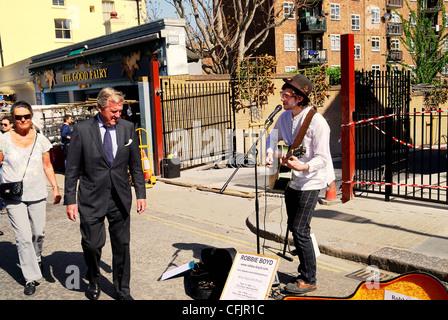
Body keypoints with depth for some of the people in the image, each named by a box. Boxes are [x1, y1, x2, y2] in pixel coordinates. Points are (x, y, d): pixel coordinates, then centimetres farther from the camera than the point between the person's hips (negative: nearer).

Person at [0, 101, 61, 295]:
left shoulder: (40, 140, 4)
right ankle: (31, 278, 6)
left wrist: (55, 187, 5)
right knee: (23, 238, -6)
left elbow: (47, 166, 11)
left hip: (37, 195, 2)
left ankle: (37, 258, 43)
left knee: (38, 233, 10)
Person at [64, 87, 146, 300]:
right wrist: (70, 200, -4)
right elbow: (72, 169, -2)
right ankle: (93, 281, 31)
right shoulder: (82, 130, -6)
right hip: (92, 198, -2)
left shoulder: (127, 128, 2)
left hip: (120, 198, 2)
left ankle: (122, 289, 27)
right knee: (92, 244, 0)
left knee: (122, 245, 9)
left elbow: (136, 165, 8)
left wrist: (141, 194, 6)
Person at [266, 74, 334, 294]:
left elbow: (322, 158, -21)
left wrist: (303, 166, -38)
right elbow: (273, 137, 20)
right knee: (293, 227, 14)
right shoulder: (285, 117, 3)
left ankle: (309, 280, 4)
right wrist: (270, 153, 0)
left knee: (300, 230, -10)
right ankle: (305, 271, 30)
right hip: (291, 180, 8)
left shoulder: (317, 122, -20)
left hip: (310, 182, -8)